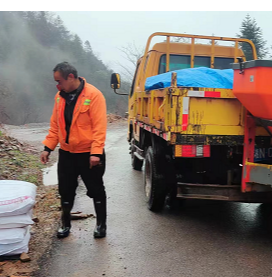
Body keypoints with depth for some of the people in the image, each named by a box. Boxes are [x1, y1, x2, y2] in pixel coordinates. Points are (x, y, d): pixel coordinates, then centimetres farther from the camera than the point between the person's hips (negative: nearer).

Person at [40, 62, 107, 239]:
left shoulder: (93, 95, -14)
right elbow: (55, 126, 10)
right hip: (66, 153, 5)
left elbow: (99, 127, -18)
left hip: (88, 154, -5)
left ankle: (101, 224, 25)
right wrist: (48, 148, 4)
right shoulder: (60, 96, 5)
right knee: (66, 191, 13)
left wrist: (96, 152, -23)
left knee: (96, 190, 8)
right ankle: (65, 224, 31)